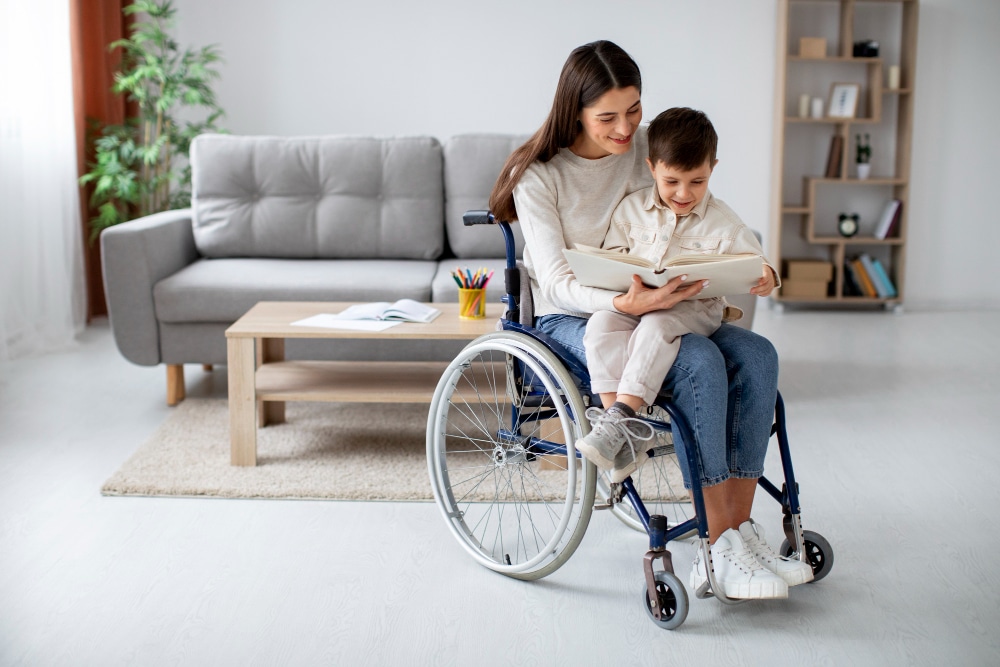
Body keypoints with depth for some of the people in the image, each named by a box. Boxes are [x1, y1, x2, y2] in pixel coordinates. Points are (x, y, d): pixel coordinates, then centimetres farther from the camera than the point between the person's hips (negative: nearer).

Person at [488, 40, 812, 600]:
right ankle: (720, 549, -25)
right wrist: (624, 303, -38)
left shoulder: (645, 146, 3)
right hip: (570, 320, -6)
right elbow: (556, 282, -18)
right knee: (701, 363, -31)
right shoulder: (539, 176, -12)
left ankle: (741, 529, -18)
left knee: (757, 356, -20)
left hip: (650, 304, 6)